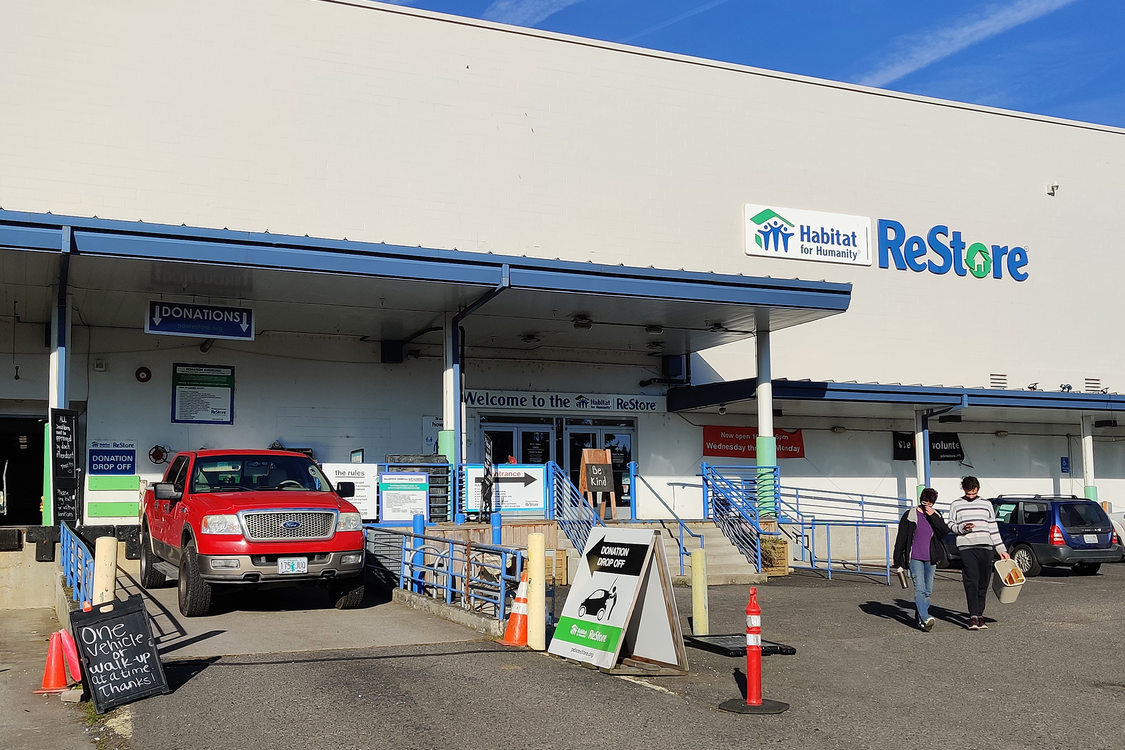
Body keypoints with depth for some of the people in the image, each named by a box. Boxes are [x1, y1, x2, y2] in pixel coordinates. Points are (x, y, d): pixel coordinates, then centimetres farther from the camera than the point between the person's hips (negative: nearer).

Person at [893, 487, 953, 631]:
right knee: (920, 588, -16)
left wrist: (933, 516, -13)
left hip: (930, 559, 4)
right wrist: (898, 561, -3)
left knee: (928, 590, 7)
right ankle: (925, 618, -25)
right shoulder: (910, 515, -1)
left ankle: (920, 618, 20)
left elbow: (945, 532, -6)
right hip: (914, 558, -4)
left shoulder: (936, 516, 10)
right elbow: (901, 538, 0)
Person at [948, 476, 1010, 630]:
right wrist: (962, 528, -10)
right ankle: (973, 616, -14)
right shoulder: (956, 505, 10)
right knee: (971, 582, -12)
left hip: (986, 547, 3)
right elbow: (951, 525, 11)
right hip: (966, 547, -3)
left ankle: (980, 614, 11)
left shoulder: (986, 504, 16)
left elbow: (993, 528, 18)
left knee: (983, 583, 3)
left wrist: (1001, 549, 14)